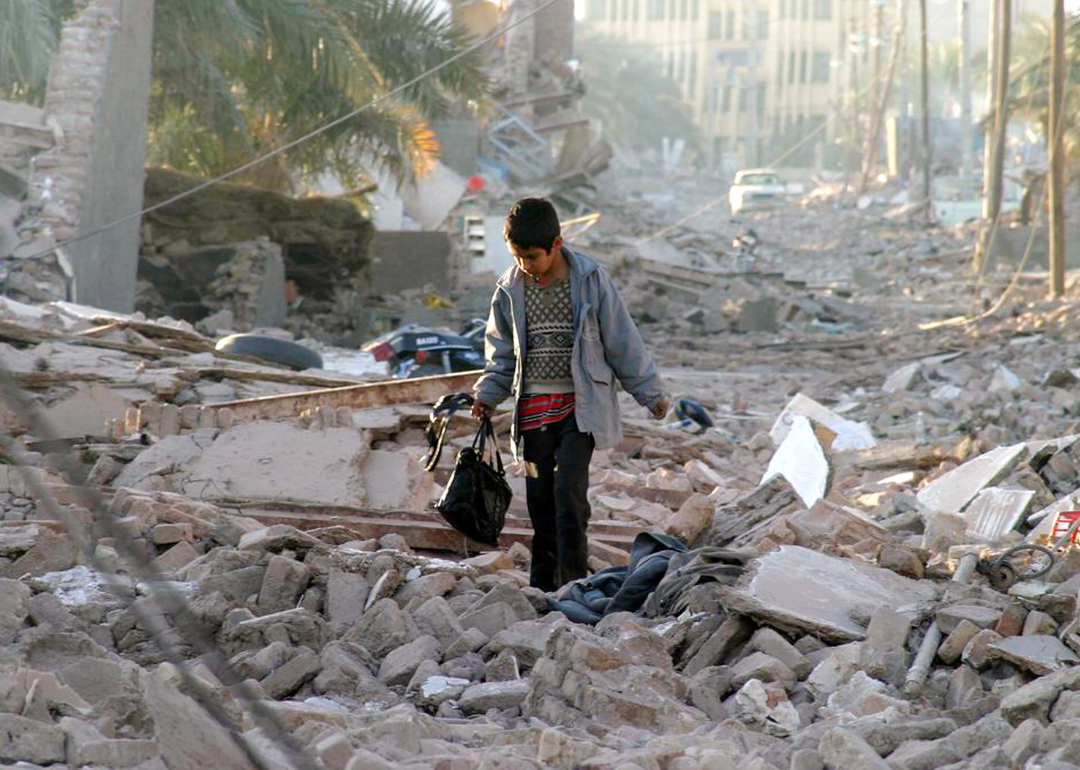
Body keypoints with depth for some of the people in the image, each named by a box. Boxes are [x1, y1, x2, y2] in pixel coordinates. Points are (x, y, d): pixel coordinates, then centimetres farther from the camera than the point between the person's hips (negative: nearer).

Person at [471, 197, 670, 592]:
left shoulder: (590, 281, -6)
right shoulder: (510, 290, 3)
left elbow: (622, 341, 1)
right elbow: (502, 351, 16)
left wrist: (650, 393, 5)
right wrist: (488, 394, 4)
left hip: (581, 406, -4)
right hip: (534, 408, 4)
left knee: (569, 491, -16)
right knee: (539, 497, 6)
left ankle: (573, 584, -13)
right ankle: (542, 586, 16)